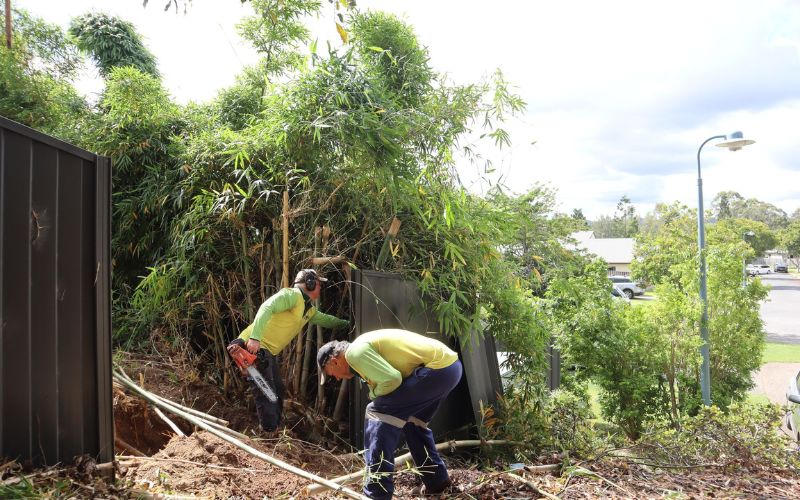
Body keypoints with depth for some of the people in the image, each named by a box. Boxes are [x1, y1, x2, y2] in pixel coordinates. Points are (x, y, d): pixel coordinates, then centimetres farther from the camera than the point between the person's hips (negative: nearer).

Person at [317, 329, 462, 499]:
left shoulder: (355, 352, -9)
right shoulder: (363, 348, 23)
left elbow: (391, 379, -19)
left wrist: (374, 394, 2)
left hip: (438, 367, -10)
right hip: (451, 365, 10)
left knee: (378, 412, -7)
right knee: (412, 420, 27)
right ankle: (437, 480, 36)